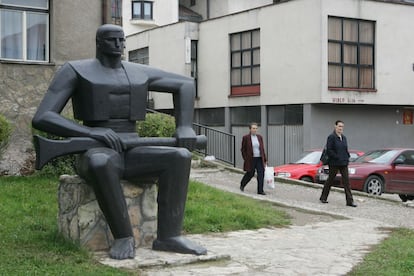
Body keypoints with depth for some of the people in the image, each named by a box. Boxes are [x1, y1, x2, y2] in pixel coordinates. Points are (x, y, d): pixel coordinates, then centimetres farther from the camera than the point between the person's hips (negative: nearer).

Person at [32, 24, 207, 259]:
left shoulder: (139, 73, 13)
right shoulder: (74, 71, -1)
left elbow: (185, 84, 18)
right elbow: (41, 119, -10)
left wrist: (185, 127, 1)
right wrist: (91, 132, -25)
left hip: (132, 157, 4)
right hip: (96, 156, -4)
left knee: (180, 157, -23)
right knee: (102, 164, -41)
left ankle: (169, 236, -23)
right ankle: (123, 236, -25)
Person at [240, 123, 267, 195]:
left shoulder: (259, 137, 6)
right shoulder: (246, 137, -6)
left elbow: (262, 149, 10)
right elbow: (243, 149, -1)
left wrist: (264, 159, 9)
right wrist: (245, 159, -7)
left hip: (260, 159, 4)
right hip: (251, 159, -4)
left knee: (261, 174, -5)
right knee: (250, 174, 8)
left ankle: (260, 190, 0)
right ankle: (242, 185, 35)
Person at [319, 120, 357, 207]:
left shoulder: (343, 137, 12)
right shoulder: (331, 137, -10)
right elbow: (329, 150, -16)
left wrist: (347, 157, 5)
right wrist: (337, 157, -19)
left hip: (344, 163, 6)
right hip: (334, 163, -6)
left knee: (346, 181, 0)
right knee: (330, 180, 6)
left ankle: (350, 201, -1)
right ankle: (323, 197, 22)